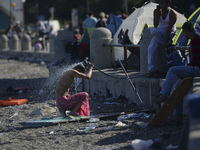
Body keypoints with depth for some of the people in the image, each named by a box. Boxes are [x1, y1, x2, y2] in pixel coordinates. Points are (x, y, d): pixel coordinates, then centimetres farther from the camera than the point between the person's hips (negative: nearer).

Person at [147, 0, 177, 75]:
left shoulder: (172, 14, -19)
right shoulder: (156, 11, -5)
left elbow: (170, 28, -22)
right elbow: (155, 25, -14)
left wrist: (165, 42, -24)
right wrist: (158, 14, -28)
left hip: (170, 33, -5)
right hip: (160, 33, 5)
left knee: (153, 30, -33)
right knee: (151, 48, -19)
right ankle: (151, 70, -21)